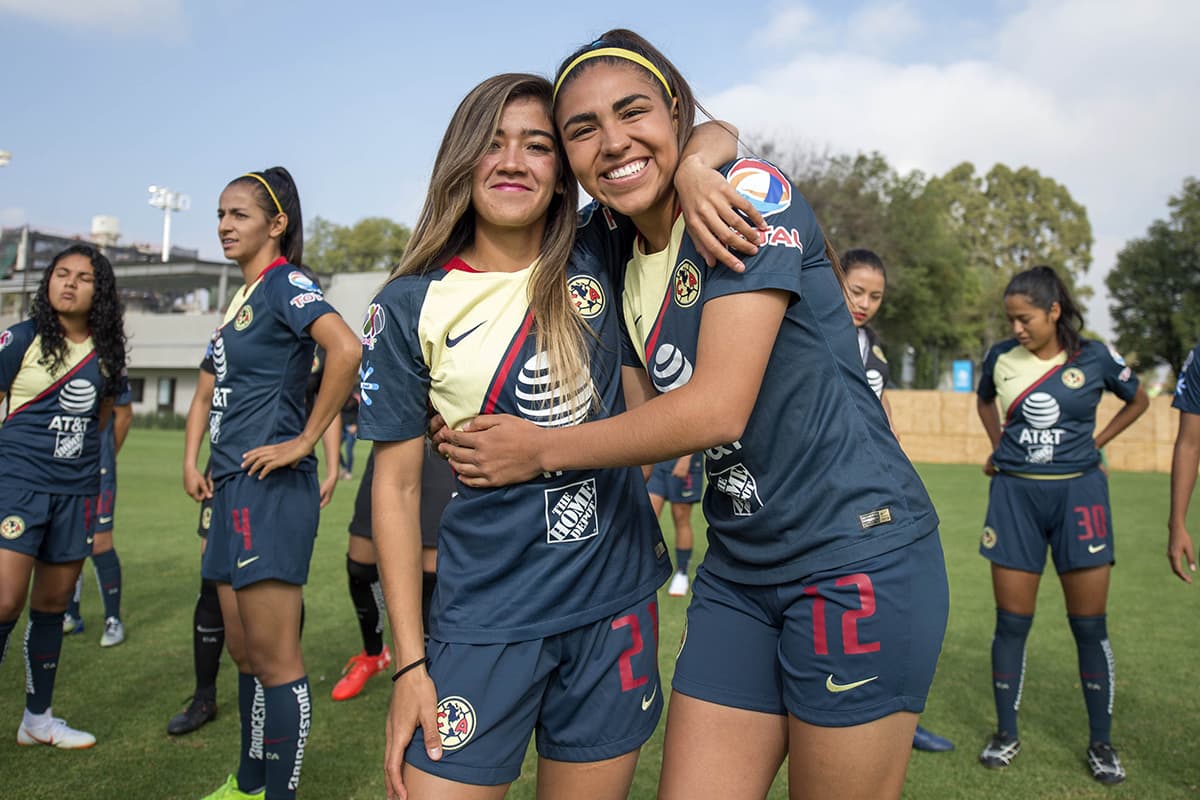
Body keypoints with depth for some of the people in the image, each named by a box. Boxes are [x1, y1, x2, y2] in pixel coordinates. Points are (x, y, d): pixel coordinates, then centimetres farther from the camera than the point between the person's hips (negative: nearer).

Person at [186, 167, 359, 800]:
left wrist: (304, 442, -23)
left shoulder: (286, 283, -10)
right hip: (234, 487, 10)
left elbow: (346, 349, -28)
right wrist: (197, 462, 17)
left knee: (273, 659, -2)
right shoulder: (245, 295, 18)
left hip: (271, 488, -10)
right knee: (244, 653, 18)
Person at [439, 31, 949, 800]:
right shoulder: (625, 271, 9)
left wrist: (541, 449, -10)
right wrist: (483, 435, 2)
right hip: (739, 568, 7)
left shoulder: (752, 191, -13)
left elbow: (718, 409, -21)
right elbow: (649, 421, 11)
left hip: (857, 554, -6)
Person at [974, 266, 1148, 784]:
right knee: (1012, 622, 3)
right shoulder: (1001, 358, 0)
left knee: (1089, 625, 4)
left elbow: (1138, 400, 16)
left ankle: (1101, 743, 20)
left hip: (1078, 493, -1)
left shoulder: (1094, 358, -3)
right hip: (1015, 493, 1)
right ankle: (1006, 735, 18)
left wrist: (1095, 442, 5)